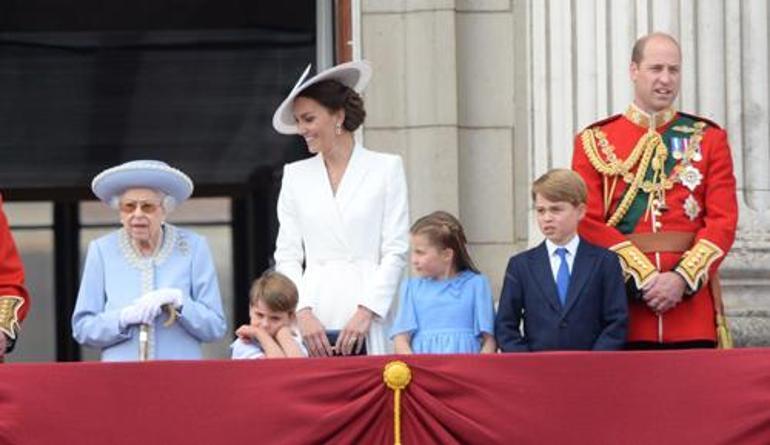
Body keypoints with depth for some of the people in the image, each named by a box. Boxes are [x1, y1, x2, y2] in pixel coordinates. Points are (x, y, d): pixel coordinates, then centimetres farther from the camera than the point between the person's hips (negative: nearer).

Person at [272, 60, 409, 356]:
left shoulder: (386, 168, 7)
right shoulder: (295, 175, 15)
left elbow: (395, 252, 2)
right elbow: (287, 256, 11)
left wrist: (366, 312, -9)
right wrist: (303, 313, -4)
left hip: (365, 323, -2)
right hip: (312, 322, 2)